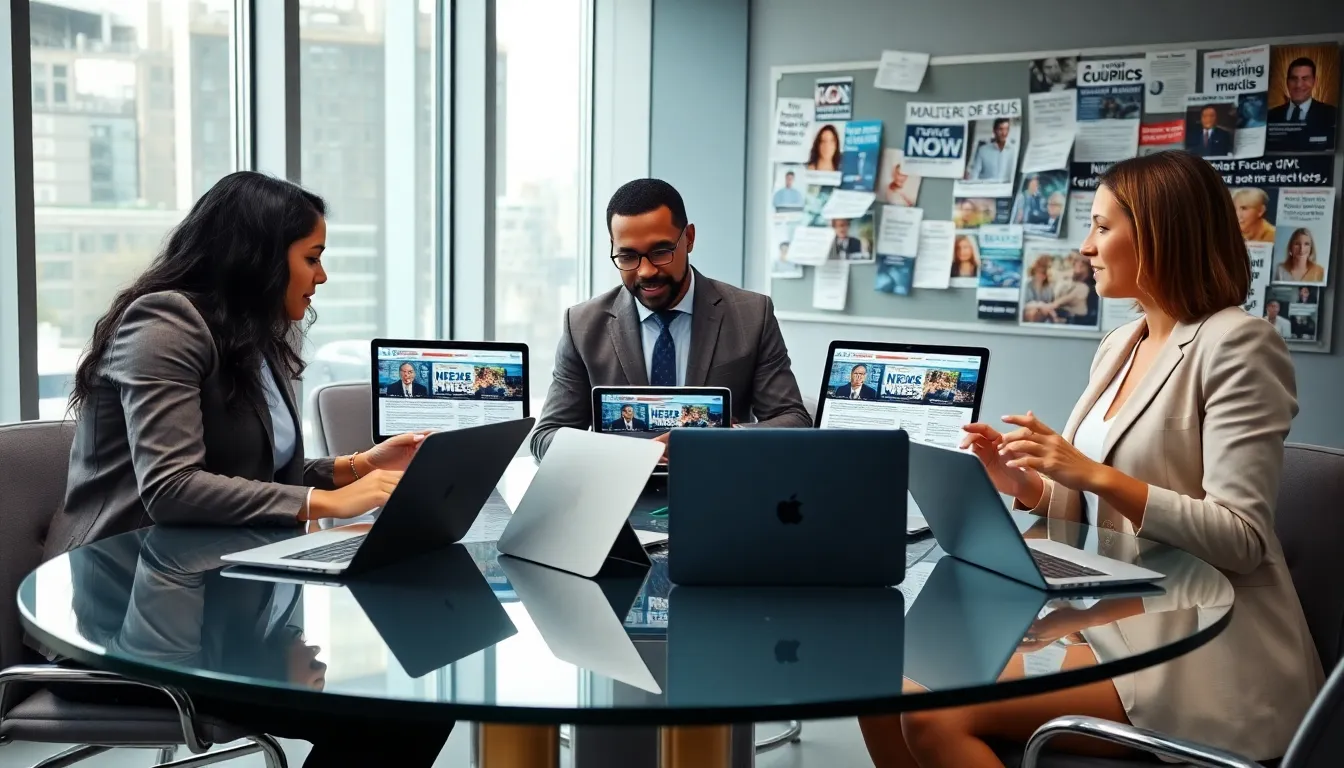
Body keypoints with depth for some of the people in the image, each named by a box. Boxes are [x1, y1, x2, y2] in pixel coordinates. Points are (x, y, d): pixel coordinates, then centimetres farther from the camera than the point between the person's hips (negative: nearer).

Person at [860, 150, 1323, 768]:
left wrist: (1097, 475, -23)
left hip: (1206, 648, -7)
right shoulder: (1119, 347, 14)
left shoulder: (1236, 344, -10)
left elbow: (1243, 540, -16)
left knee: (939, 714, -23)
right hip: (1113, 621, 8)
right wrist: (1026, 486, -2)